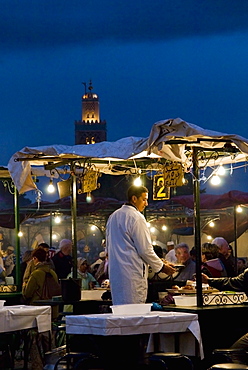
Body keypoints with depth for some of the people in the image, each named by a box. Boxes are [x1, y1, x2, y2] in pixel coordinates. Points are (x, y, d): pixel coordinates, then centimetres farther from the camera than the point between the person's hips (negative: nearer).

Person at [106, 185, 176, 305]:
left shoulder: (113, 217, 16)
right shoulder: (136, 217, -10)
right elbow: (145, 249, -12)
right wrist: (162, 266, 1)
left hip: (115, 273, 8)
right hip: (133, 274, -8)